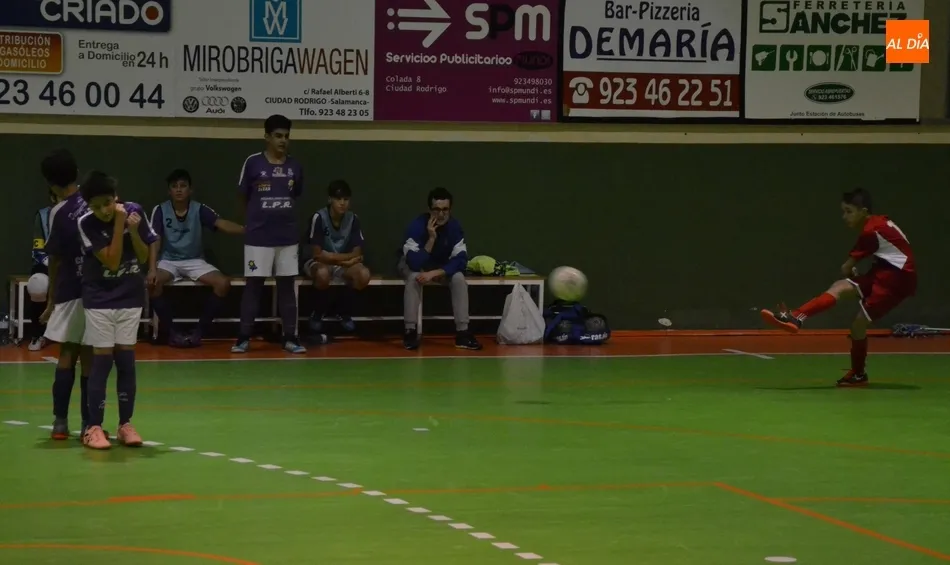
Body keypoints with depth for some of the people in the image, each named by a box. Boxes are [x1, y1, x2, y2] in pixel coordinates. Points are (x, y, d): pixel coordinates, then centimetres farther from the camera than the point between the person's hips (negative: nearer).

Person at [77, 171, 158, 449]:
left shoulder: (135, 211, -8)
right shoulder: (86, 223, -16)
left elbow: (144, 257, -1)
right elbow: (112, 261, -20)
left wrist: (134, 231, -18)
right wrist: (118, 225, -24)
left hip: (130, 297, 3)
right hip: (99, 299, -2)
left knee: (126, 359, 3)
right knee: (102, 360, -6)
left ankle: (125, 424, 10)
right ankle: (94, 427, -2)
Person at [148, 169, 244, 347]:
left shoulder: (199, 209, -5)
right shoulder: (160, 210, -6)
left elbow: (222, 223, -20)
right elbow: (155, 241, -12)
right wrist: (152, 269, -28)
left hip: (195, 261, 1)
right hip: (169, 261, -1)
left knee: (224, 283, -23)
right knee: (153, 282, -34)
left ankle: (200, 331, -11)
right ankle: (168, 331, -16)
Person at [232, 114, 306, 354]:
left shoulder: (295, 166, 3)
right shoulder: (253, 163, -6)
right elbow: (243, 197, 6)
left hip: (288, 236, 3)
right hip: (258, 237, -3)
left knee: (287, 285, 6)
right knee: (253, 285, 1)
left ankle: (290, 337, 10)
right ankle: (244, 337, 7)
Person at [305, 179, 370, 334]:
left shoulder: (353, 219, -6)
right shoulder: (319, 217, -18)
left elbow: (356, 254, -6)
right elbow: (317, 254, -19)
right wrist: (346, 258, -19)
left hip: (344, 265, 4)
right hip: (320, 263, -4)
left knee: (363, 274, -27)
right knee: (323, 273, -40)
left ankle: (344, 312, 1)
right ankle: (318, 313, -9)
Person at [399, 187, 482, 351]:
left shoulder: (455, 227, -22)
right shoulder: (417, 225, -31)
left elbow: (460, 260, -25)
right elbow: (415, 264, -38)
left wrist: (435, 273, -36)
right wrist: (431, 239, -44)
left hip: (441, 267, 3)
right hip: (413, 265, -3)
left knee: (459, 278, -25)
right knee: (414, 277, -35)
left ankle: (462, 333, -22)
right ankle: (410, 331, -28)